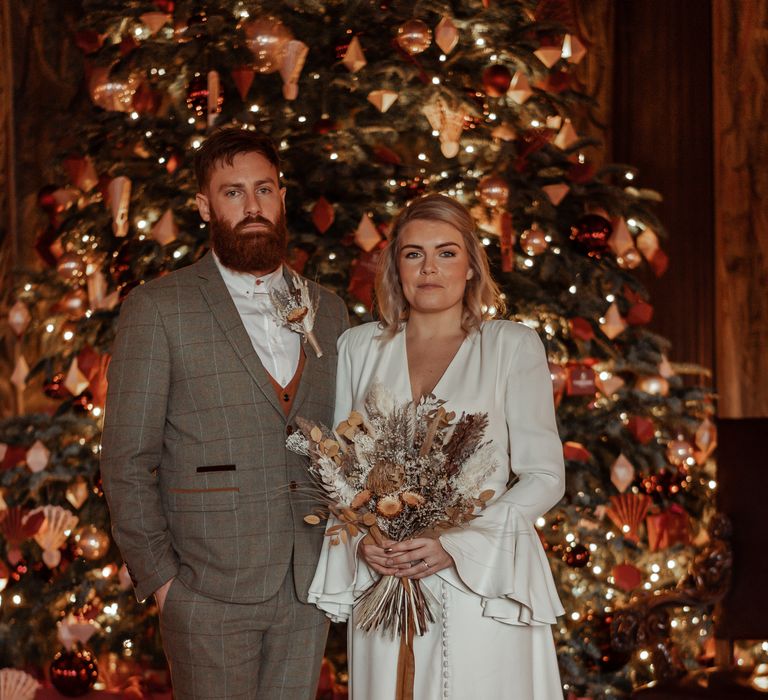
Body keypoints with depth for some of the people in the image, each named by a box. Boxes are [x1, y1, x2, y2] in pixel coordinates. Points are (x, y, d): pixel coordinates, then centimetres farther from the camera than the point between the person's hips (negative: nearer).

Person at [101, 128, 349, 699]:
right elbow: (126, 461, -5)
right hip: (210, 590, -4)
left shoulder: (328, 311, 11)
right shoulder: (158, 309, -4)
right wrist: (160, 577, -8)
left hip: (308, 588, 4)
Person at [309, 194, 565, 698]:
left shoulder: (513, 346, 1)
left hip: (485, 579, -2)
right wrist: (360, 541, -6)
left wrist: (456, 544, -15)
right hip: (382, 582, 2)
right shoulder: (359, 348, 10)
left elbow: (545, 477, -3)